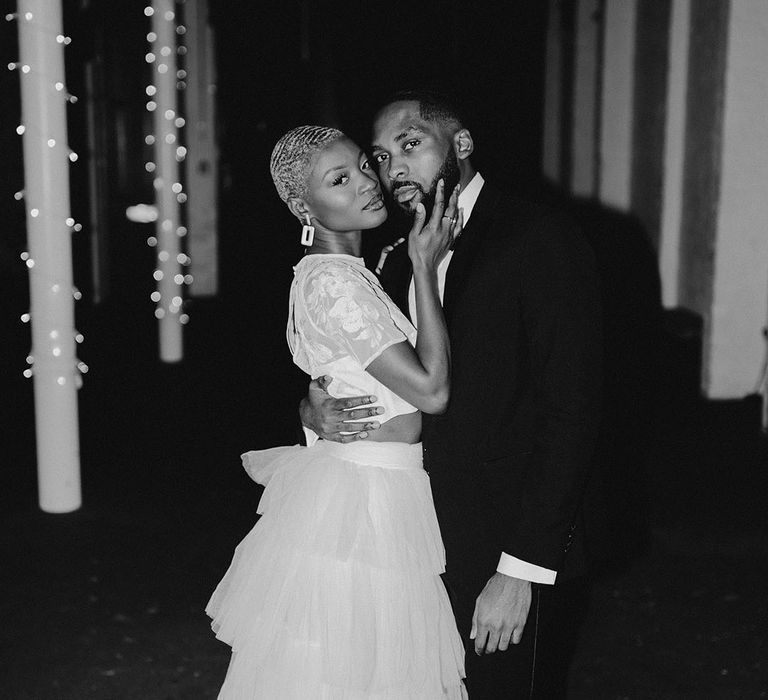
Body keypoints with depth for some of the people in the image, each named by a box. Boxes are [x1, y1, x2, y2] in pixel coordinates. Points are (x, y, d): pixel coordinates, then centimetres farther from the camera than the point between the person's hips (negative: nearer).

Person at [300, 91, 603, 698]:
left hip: (515, 562, -6)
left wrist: (520, 570, -19)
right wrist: (317, 410, -7)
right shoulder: (400, 261, 11)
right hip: (425, 552, 6)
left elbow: (569, 414, -16)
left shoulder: (543, 241, -10)